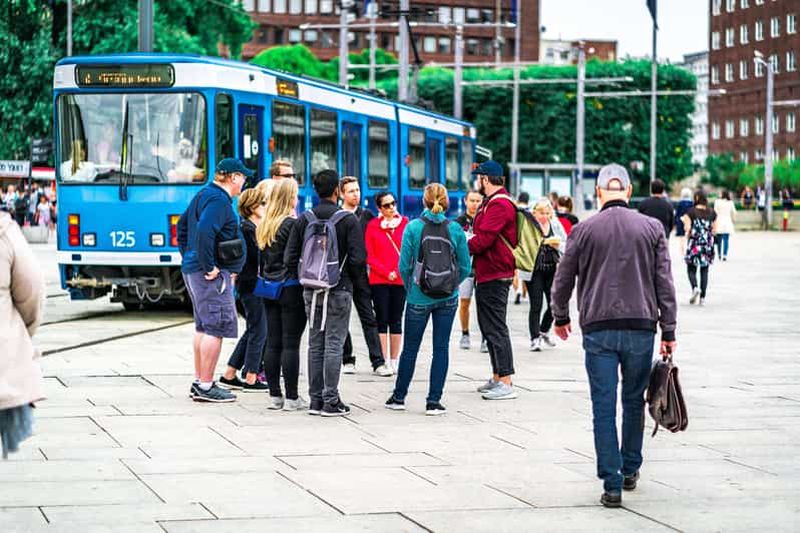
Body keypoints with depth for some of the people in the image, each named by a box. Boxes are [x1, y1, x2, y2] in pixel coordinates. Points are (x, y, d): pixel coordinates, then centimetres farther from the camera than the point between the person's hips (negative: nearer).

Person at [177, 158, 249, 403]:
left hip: (192, 269, 11)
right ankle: (206, 386, -7)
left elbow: (182, 224, 27)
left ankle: (199, 382, 21)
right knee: (215, 327, -8)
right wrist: (209, 267, -23)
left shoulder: (204, 195, 17)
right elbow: (204, 232, -30)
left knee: (203, 327, 16)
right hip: (213, 275, -11)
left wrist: (188, 257, 25)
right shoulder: (219, 200, -16)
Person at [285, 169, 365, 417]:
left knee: (315, 345, 10)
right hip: (339, 291, -4)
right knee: (334, 345, -1)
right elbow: (358, 258, -13)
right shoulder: (348, 220, -9)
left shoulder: (304, 220, 3)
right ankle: (331, 401, -3)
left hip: (311, 292, 4)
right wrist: (349, 278, 6)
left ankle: (316, 399, 12)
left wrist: (304, 279, 12)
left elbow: (290, 257, 1)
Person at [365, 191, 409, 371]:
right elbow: (369, 255, 0)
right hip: (379, 280, -1)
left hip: (400, 280, 1)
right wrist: (386, 272, -9)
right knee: (382, 319, -1)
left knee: (396, 320, 7)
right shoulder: (373, 226, 2)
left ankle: (394, 360, 12)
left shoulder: (405, 223, 5)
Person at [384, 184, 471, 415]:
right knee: (441, 348, 5)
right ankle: (433, 401, 4)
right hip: (448, 298, 1)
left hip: (419, 298, -1)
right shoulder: (455, 229, -4)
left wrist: (410, 287, 9)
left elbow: (404, 266, -7)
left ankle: (399, 397, 23)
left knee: (410, 348, 12)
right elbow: (465, 267, -1)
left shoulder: (413, 227, -8)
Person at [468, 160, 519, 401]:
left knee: (496, 328, -10)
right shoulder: (492, 202, 18)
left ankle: (506, 383, -10)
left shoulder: (499, 205, -17)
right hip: (488, 275, 11)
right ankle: (497, 378, 24)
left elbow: (483, 239, -23)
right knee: (490, 327, 16)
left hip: (494, 277, -11)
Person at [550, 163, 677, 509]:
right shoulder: (651, 228, 3)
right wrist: (668, 331, 6)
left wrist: (561, 318, 24)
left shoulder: (584, 230, 1)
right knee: (634, 402, 17)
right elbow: (664, 283, 1)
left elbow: (563, 280, 7)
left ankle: (612, 484, -3)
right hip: (641, 328, 1)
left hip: (598, 330, -1)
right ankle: (630, 471, 29)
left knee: (603, 408, 0)